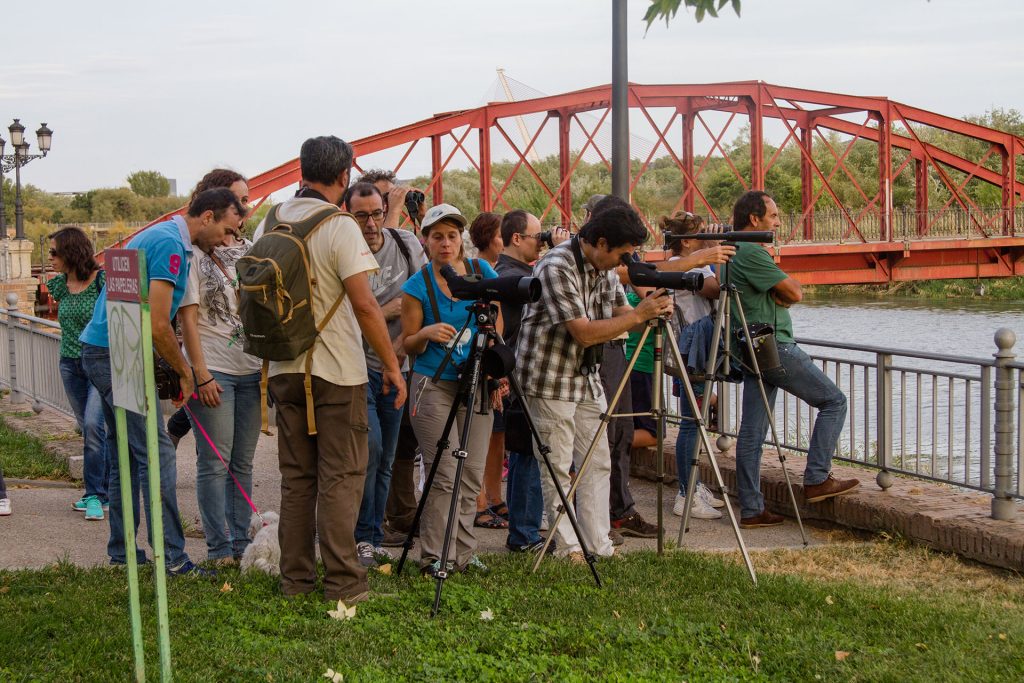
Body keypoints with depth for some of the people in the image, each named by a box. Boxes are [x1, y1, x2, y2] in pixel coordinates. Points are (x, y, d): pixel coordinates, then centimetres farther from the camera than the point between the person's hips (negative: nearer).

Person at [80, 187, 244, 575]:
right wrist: (185, 372, -7)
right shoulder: (170, 245, -16)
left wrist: (174, 369, 17)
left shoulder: (156, 237, 17)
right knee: (157, 455, -9)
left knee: (126, 456, 15)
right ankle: (171, 558, -8)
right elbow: (157, 325, -21)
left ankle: (121, 551, 22)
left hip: (104, 352, 11)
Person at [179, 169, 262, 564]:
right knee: (215, 462, -2)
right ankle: (219, 548, 4)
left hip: (252, 369, 6)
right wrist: (202, 375, -13)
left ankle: (242, 542, 16)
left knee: (243, 462, 10)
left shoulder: (251, 252, 12)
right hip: (214, 371, -6)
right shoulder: (195, 253, -5)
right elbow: (187, 317, -8)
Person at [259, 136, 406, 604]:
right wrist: (392, 365, -9)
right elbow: (365, 305, -16)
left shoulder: (272, 223, 6)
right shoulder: (339, 227, -13)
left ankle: (295, 578, 16)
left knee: (296, 477, 12)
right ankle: (343, 583, 1)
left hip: (284, 368, 6)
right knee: (340, 478, -1)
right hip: (336, 370, -6)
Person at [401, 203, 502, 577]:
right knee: (444, 472, -9)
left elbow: (496, 327, 12)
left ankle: (464, 553, 15)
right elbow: (408, 345, 1)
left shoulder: (482, 272, 4)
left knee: (472, 474, 5)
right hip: (433, 385, -3)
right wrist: (427, 333, -20)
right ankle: (435, 557, -1)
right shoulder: (418, 286, -4)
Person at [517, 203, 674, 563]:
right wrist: (640, 315, -24)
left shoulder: (604, 267, 4)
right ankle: (568, 547, 6)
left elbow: (620, 312, 7)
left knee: (597, 462, 8)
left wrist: (653, 309, -14)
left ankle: (598, 545, 13)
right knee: (558, 467, -2)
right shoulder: (556, 267, -23)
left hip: (586, 375, 8)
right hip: (550, 376, -8)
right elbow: (585, 333, -25)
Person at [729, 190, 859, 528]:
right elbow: (795, 293, -13)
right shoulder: (752, 253, -15)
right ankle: (817, 479, 1)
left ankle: (751, 510, 9)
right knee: (834, 401, 2)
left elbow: (781, 295, 18)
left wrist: (779, 295, -3)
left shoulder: (731, 253, 17)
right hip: (773, 346, -10)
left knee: (751, 432, 7)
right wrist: (786, 281, 6)